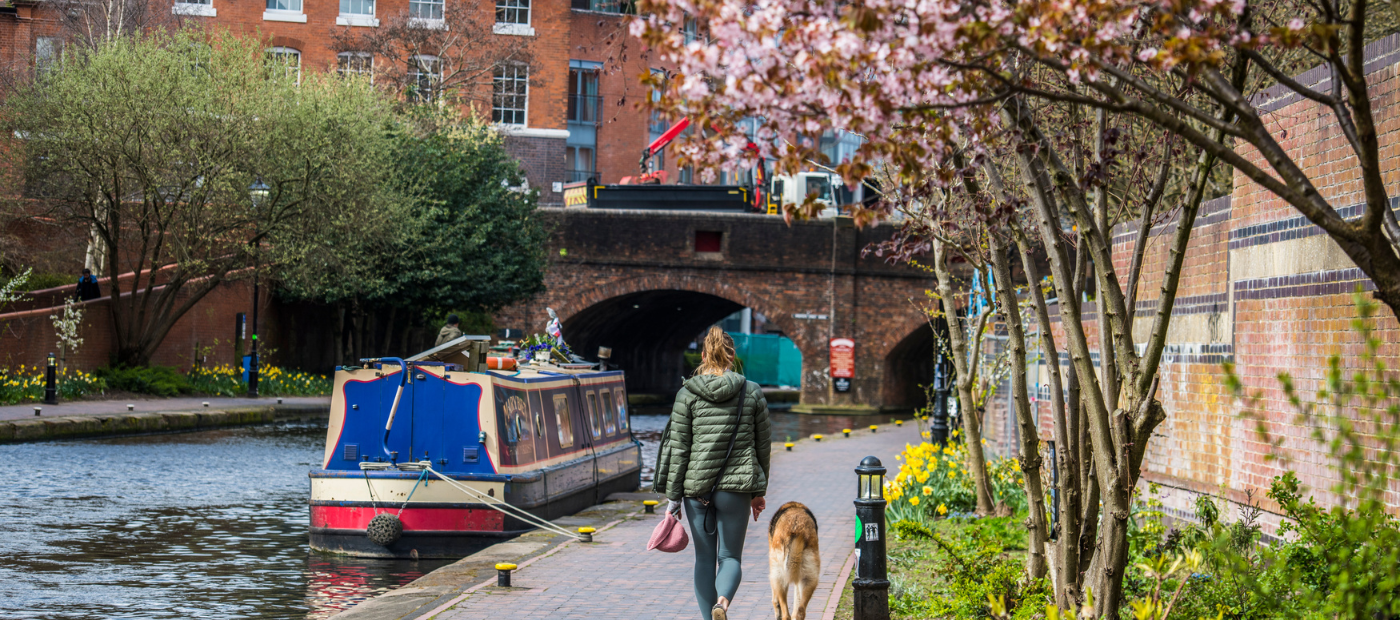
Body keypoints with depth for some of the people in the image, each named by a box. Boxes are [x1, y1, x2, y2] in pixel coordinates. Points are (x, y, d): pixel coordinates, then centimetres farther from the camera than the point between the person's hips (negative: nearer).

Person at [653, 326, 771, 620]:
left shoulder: (688, 394, -4)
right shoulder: (752, 392, 0)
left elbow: (678, 448, -4)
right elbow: (763, 446, 6)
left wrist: (673, 496, 1)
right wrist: (759, 491, 16)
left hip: (696, 486, 0)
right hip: (737, 486, 0)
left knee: (705, 557, 13)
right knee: (731, 556, 7)